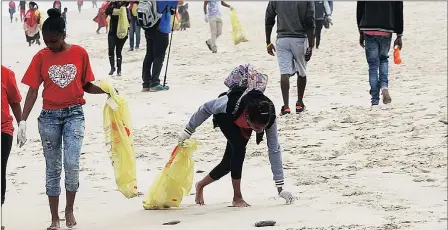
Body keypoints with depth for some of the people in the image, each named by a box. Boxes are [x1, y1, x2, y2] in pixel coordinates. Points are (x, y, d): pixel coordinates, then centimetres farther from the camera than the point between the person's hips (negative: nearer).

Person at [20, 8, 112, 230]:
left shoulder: (79, 53, -2)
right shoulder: (41, 57, -1)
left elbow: (86, 85, 8)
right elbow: (33, 91, 0)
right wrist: (23, 120, -6)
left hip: (74, 114, -1)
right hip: (49, 116, 1)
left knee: (72, 164, -15)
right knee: (53, 168, 6)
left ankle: (70, 209, 7)